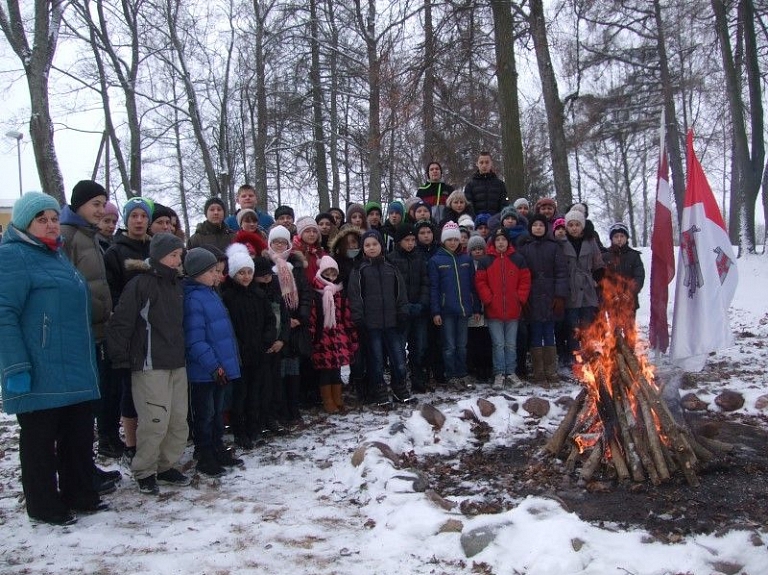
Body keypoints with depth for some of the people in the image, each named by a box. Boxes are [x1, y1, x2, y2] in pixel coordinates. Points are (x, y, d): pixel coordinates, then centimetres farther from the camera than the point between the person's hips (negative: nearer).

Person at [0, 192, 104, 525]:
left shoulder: (57, 256, 18)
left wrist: (87, 361, 23)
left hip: (76, 373, 8)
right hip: (39, 376, -8)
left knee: (79, 436, 14)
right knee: (40, 440, 5)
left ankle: (80, 495, 28)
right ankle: (44, 506, 18)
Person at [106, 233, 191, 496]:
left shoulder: (177, 284, 14)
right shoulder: (140, 284, -10)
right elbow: (120, 323, -11)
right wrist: (121, 359, -11)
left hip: (177, 365, 7)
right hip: (150, 366, -7)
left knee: (179, 421, 9)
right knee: (155, 422, -6)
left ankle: (167, 466, 25)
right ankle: (144, 472, 12)